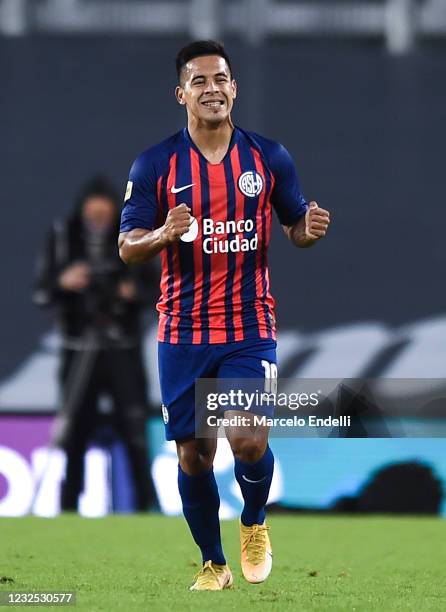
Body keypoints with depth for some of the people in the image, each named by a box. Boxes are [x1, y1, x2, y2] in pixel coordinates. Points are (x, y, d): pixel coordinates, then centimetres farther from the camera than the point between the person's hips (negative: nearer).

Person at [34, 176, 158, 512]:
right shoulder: (62, 237, 1)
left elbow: (152, 287, 8)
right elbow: (41, 293, 3)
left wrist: (134, 292, -13)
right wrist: (62, 283, -17)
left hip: (123, 348, 0)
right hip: (79, 349, 0)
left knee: (134, 427, -5)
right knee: (75, 434, 2)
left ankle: (147, 502, 1)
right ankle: (68, 507, 11)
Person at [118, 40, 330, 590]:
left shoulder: (268, 157, 1)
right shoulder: (155, 165, -2)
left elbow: (294, 224, 12)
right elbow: (127, 247, -2)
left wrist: (309, 228, -12)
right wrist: (164, 234, -23)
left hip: (250, 327, -1)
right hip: (183, 332, 1)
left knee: (248, 440, -15)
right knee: (193, 454, 5)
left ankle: (254, 524, 16)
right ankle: (213, 564, 23)